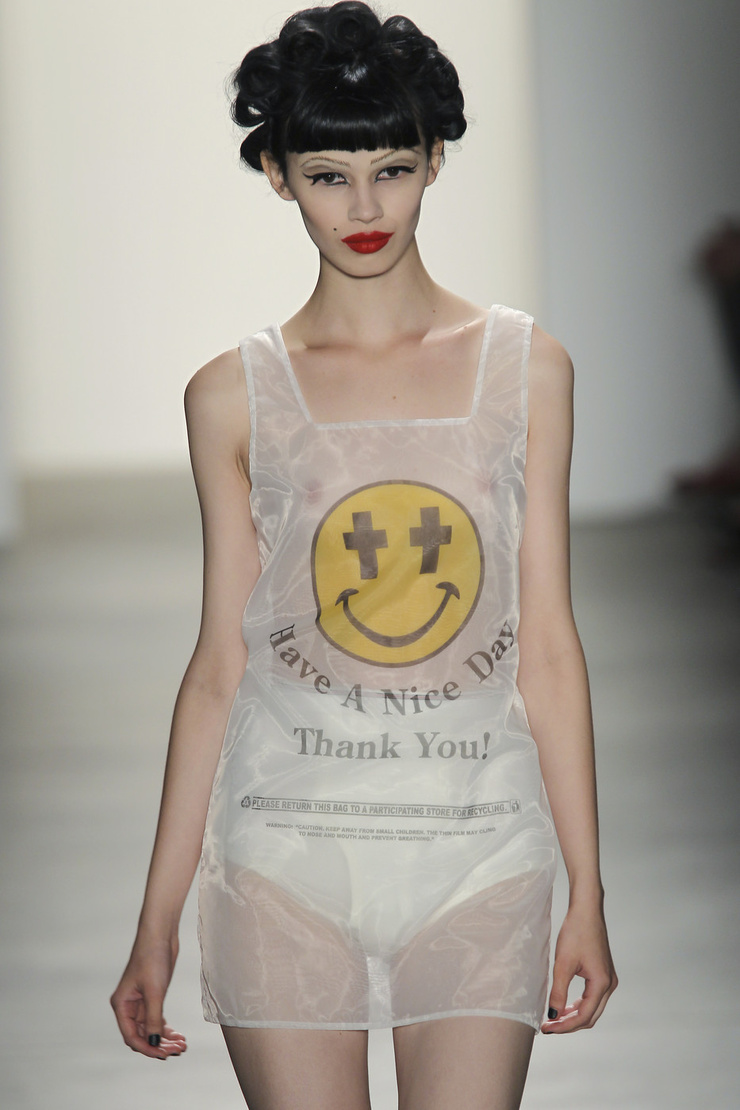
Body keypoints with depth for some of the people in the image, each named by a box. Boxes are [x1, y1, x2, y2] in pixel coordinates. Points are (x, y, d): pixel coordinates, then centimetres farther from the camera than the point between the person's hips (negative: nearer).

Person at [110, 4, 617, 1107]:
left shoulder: (524, 366, 5)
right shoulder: (235, 395, 4)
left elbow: (547, 646, 5)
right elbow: (219, 663, 6)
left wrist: (588, 893, 2)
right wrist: (156, 922, 4)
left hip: (479, 847, 0)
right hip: (288, 845, 0)